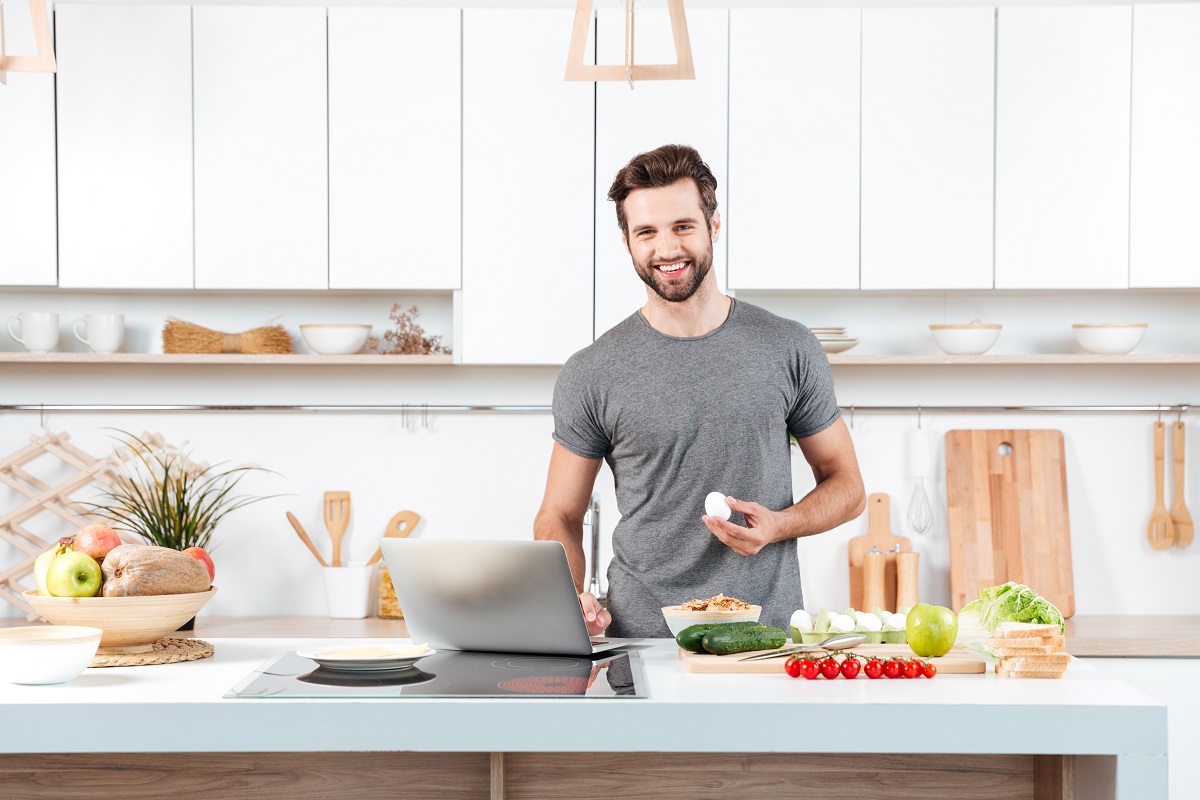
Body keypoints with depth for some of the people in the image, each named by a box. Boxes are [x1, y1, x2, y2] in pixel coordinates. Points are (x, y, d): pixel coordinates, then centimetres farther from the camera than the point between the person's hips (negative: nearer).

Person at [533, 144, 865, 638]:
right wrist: (570, 598, -11)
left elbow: (846, 487, 14)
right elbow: (559, 517, 9)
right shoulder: (590, 375, 3)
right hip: (639, 637, 0)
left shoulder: (789, 350, 6)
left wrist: (778, 524, -6)